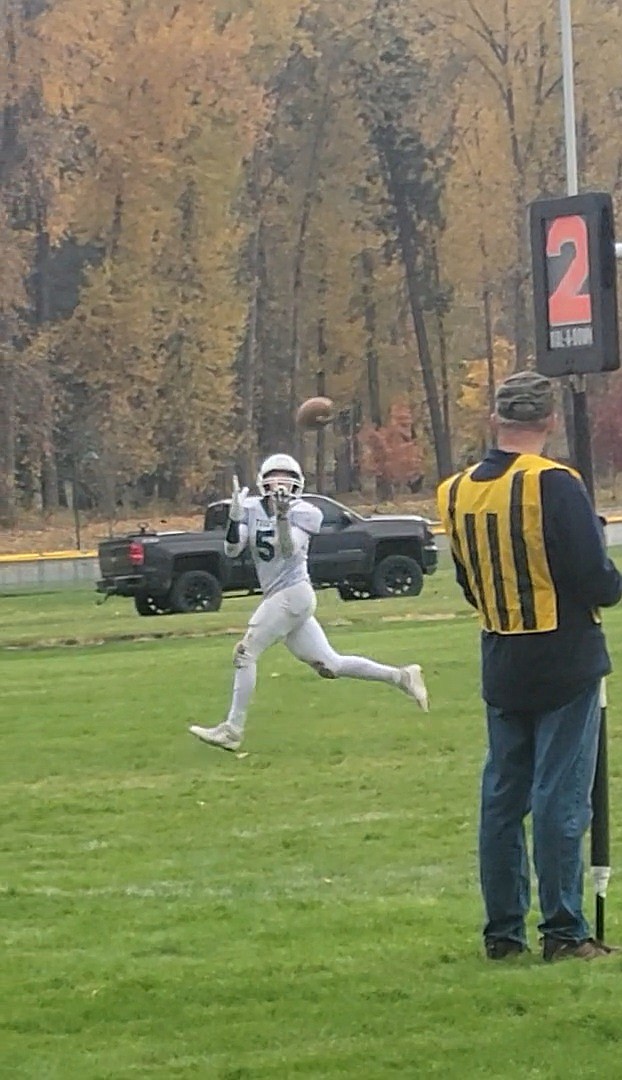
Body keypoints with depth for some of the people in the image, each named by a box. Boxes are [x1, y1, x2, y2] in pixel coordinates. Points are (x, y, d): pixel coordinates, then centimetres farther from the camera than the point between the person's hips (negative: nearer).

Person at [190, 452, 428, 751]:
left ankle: (232, 730, -5)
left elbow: (289, 550, -19)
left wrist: (282, 515, -30)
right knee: (329, 665, 9)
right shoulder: (252, 510, 10)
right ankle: (400, 677, 17)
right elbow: (231, 551, 3)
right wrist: (235, 517, -13)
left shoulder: (302, 514, -6)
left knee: (245, 654, -9)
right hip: (278, 599, 7)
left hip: (292, 594, -7)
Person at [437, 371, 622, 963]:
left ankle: (503, 931, 13)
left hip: (501, 664, 6)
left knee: (502, 797, 11)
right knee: (560, 798, -2)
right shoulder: (554, 484, -17)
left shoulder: (455, 493, 3)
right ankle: (563, 931, -1)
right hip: (565, 661, -6)